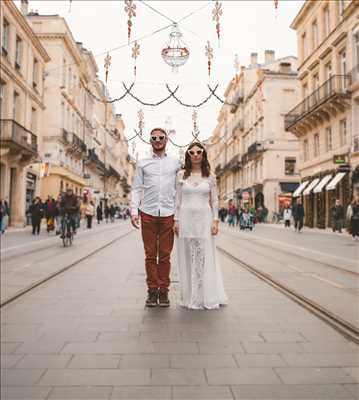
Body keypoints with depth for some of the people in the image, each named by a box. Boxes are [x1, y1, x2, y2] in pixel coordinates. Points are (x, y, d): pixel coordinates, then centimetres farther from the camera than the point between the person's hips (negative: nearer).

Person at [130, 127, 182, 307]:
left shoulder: (176, 163, 12)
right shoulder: (142, 164, 12)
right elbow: (136, 188, 9)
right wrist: (134, 211, -2)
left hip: (168, 214, 0)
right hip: (148, 213, 0)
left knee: (165, 255, 3)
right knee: (150, 255, 4)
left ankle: (164, 291, 12)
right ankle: (152, 291, 13)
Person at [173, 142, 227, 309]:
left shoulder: (210, 176, 6)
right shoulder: (181, 175, 6)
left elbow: (214, 200, 5)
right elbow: (177, 199, 5)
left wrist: (215, 220, -3)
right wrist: (176, 220, -1)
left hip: (204, 219, 0)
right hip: (186, 218, 1)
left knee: (205, 257, 1)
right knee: (187, 258, 5)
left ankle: (206, 296, 13)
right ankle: (189, 297, 16)